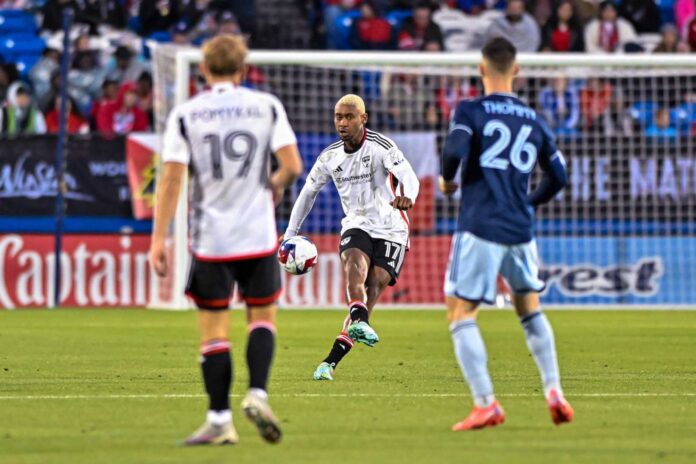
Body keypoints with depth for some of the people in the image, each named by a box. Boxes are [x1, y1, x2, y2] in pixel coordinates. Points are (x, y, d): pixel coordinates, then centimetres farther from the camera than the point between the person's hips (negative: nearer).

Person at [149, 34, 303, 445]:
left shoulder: (185, 114, 0)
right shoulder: (267, 106, 2)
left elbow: (171, 179, -6)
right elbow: (293, 166, -4)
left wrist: (158, 239, -3)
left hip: (210, 238, 0)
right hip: (258, 236, 0)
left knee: (214, 330, 6)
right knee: (263, 317, 13)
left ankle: (220, 420, 5)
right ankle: (258, 394, -8)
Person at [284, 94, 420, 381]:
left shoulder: (380, 147, -12)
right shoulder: (330, 157, 5)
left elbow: (408, 175, -29)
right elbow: (308, 192, 19)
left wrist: (408, 197, -53)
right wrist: (290, 234, 18)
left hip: (390, 230, -3)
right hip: (356, 225, 3)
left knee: (373, 289, -16)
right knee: (354, 262, -31)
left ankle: (331, 361, -14)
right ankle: (359, 322, -57)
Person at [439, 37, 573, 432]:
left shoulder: (470, 111, -3)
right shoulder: (534, 120, 11)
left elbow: (455, 151, -20)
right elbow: (558, 177, 15)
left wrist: (446, 181, 2)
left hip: (480, 228, -5)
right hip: (521, 230, 5)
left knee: (461, 314, 0)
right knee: (530, 307, 23)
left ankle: (486, 403, -12)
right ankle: (554, 392, 14)